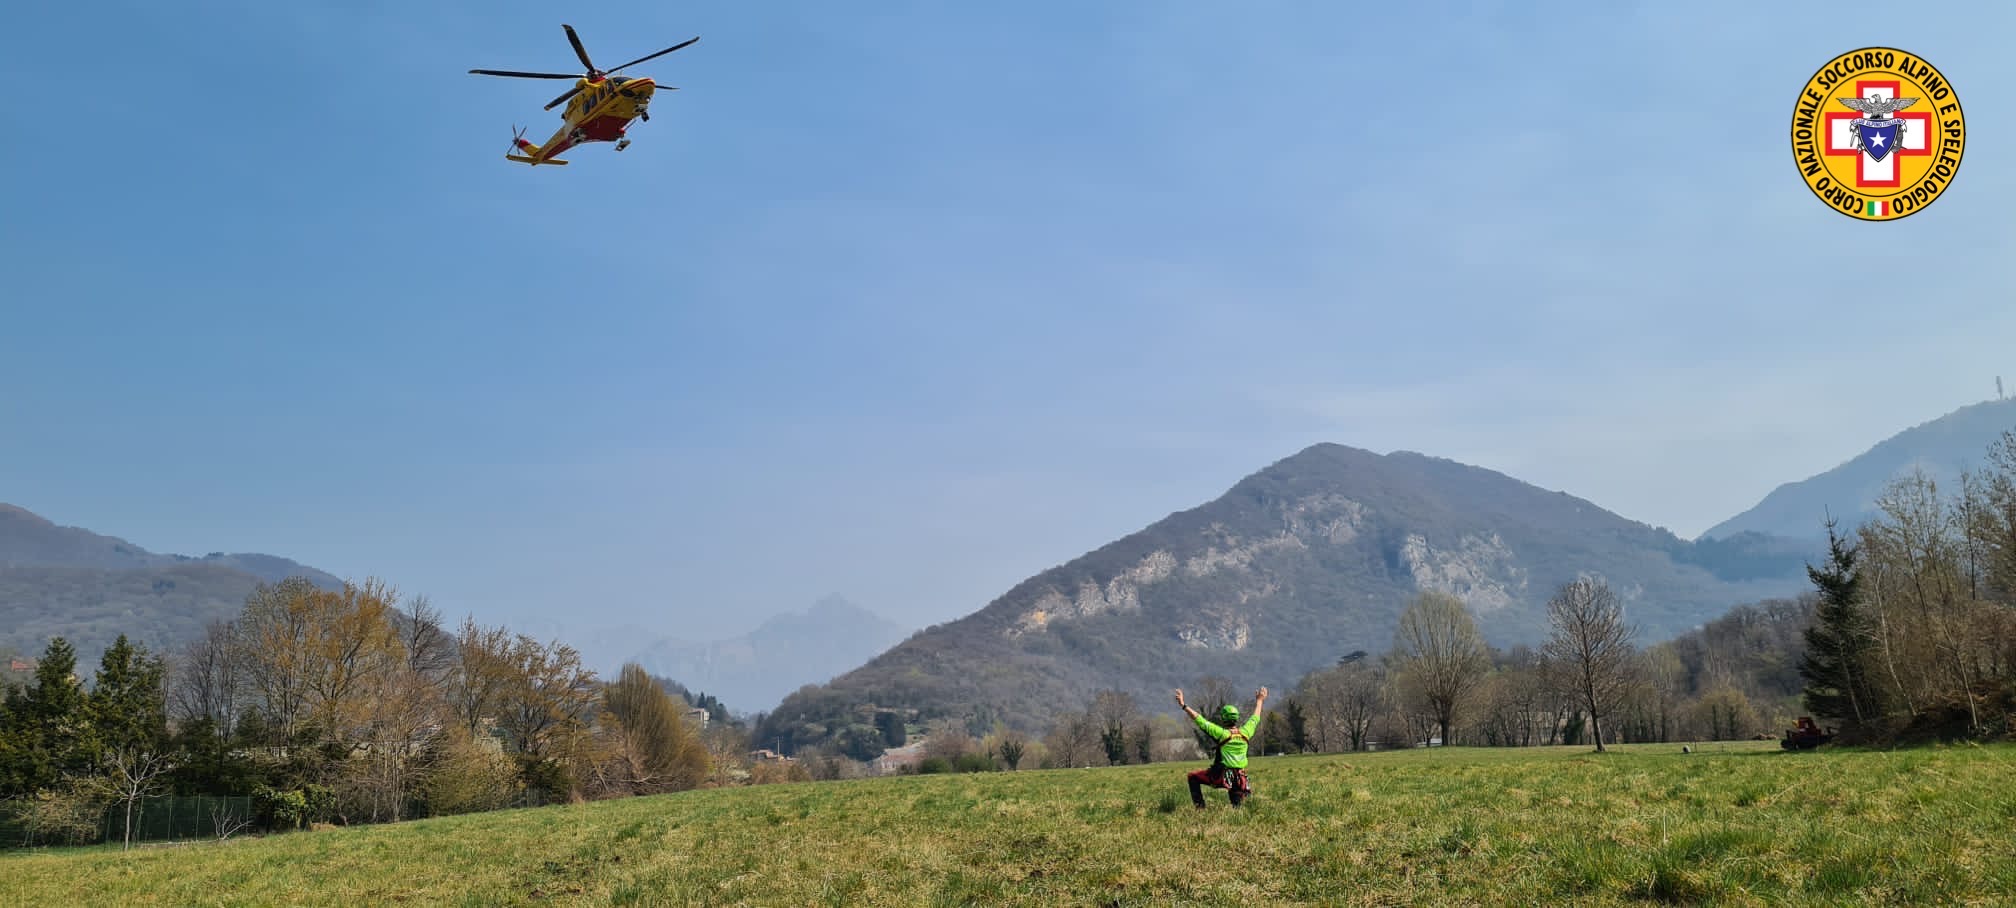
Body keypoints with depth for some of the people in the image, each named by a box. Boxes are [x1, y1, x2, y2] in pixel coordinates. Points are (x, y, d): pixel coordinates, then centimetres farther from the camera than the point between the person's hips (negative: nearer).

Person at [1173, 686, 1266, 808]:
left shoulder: (1222, 733, -14)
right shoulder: (1245, 732, 0)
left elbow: (1201, 721, -18)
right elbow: (1255, 718, 19)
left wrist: (1184, 705, -17)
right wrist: (1259, 701, 34)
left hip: (1220, 775, -5)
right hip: (1240, 778, 5)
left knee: (1193, 778, 12)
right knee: (1237, 807, 20)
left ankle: (1200, 807, 2)